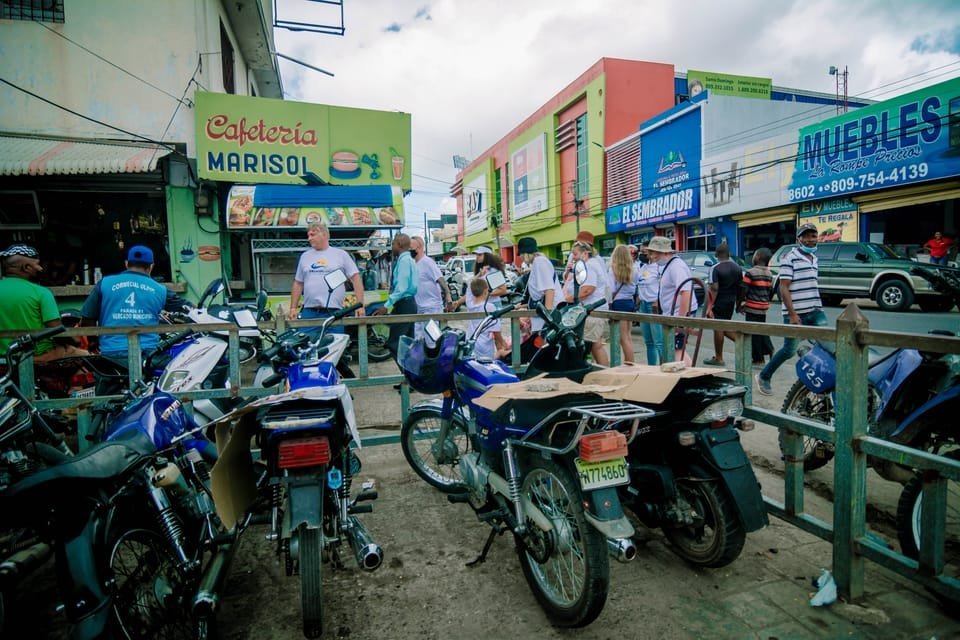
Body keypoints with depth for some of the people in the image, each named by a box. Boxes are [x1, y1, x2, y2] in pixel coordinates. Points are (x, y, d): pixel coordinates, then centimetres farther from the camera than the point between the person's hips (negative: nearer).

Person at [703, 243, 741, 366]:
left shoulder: (715, 268, -14)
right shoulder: (737, 268, 6)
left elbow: (714, 289, -19)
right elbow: (740, 287, 10)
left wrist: (710, 306, -18)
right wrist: (738, 303, 20)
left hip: (719, 302, -6)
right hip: (731, 302, 6)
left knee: (718, 329, 1)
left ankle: (718, 359, 8)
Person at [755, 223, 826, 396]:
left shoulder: (814, 259, 16)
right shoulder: (790, 258, -8)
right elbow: (784, 288, -14)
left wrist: (818, 308, 22)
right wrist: (792, 314, -19)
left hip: (816, 312, 7)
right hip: (796, 313, -7)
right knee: (789, 350, 0)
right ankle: (764, 377, 17)